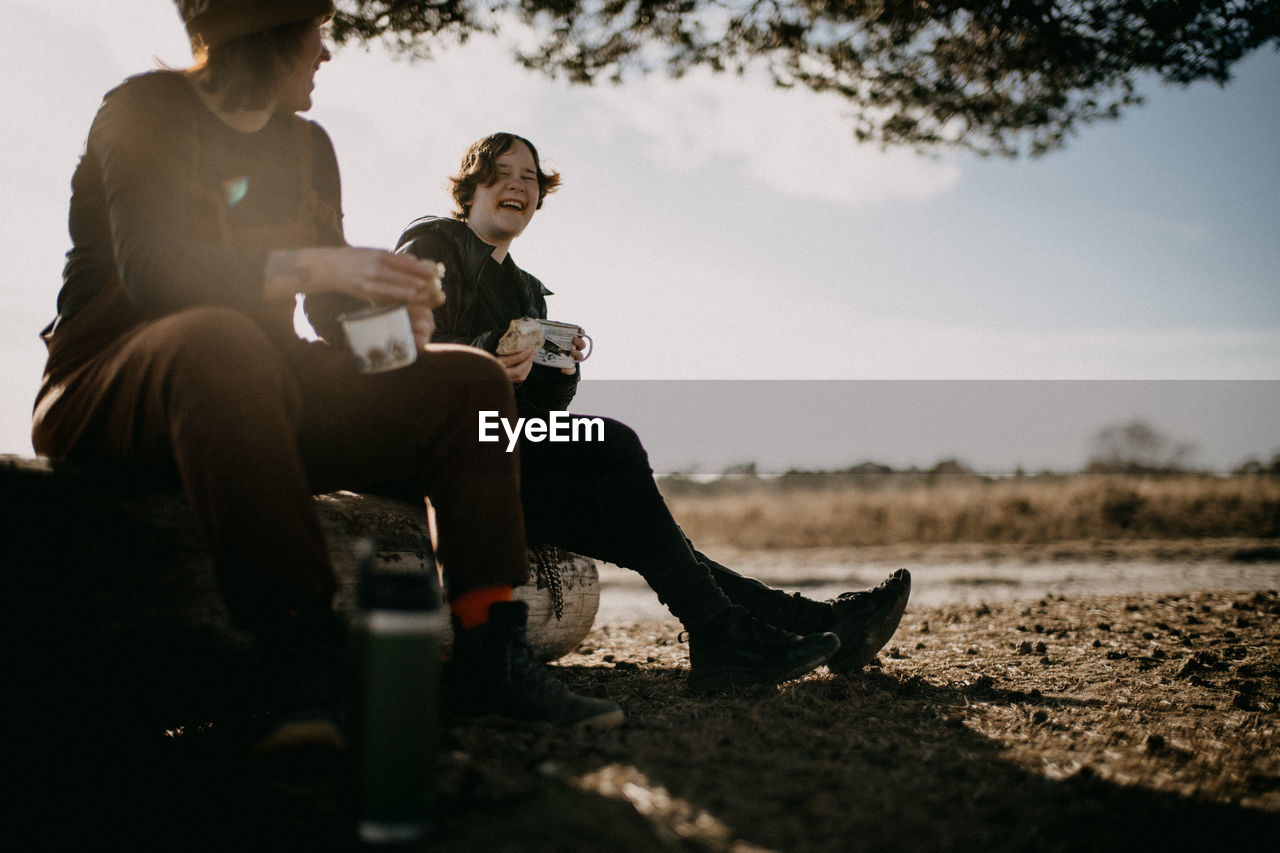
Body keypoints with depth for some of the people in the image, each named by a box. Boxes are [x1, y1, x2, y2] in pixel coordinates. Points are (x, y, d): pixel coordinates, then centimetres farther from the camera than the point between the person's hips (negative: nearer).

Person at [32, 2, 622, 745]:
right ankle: (307, 653, -42)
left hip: (260, 399, 7)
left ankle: (489, 656, -22)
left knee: (468, 379, -8)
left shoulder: (305, 145, 15)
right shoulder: (148, 111, -5)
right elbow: (148, 268, -22)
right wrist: (317, 266, -33)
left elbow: (339, 306, 10)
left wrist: (399, 309, -14)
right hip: (115, 394, -6)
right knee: (219, 340, -40)